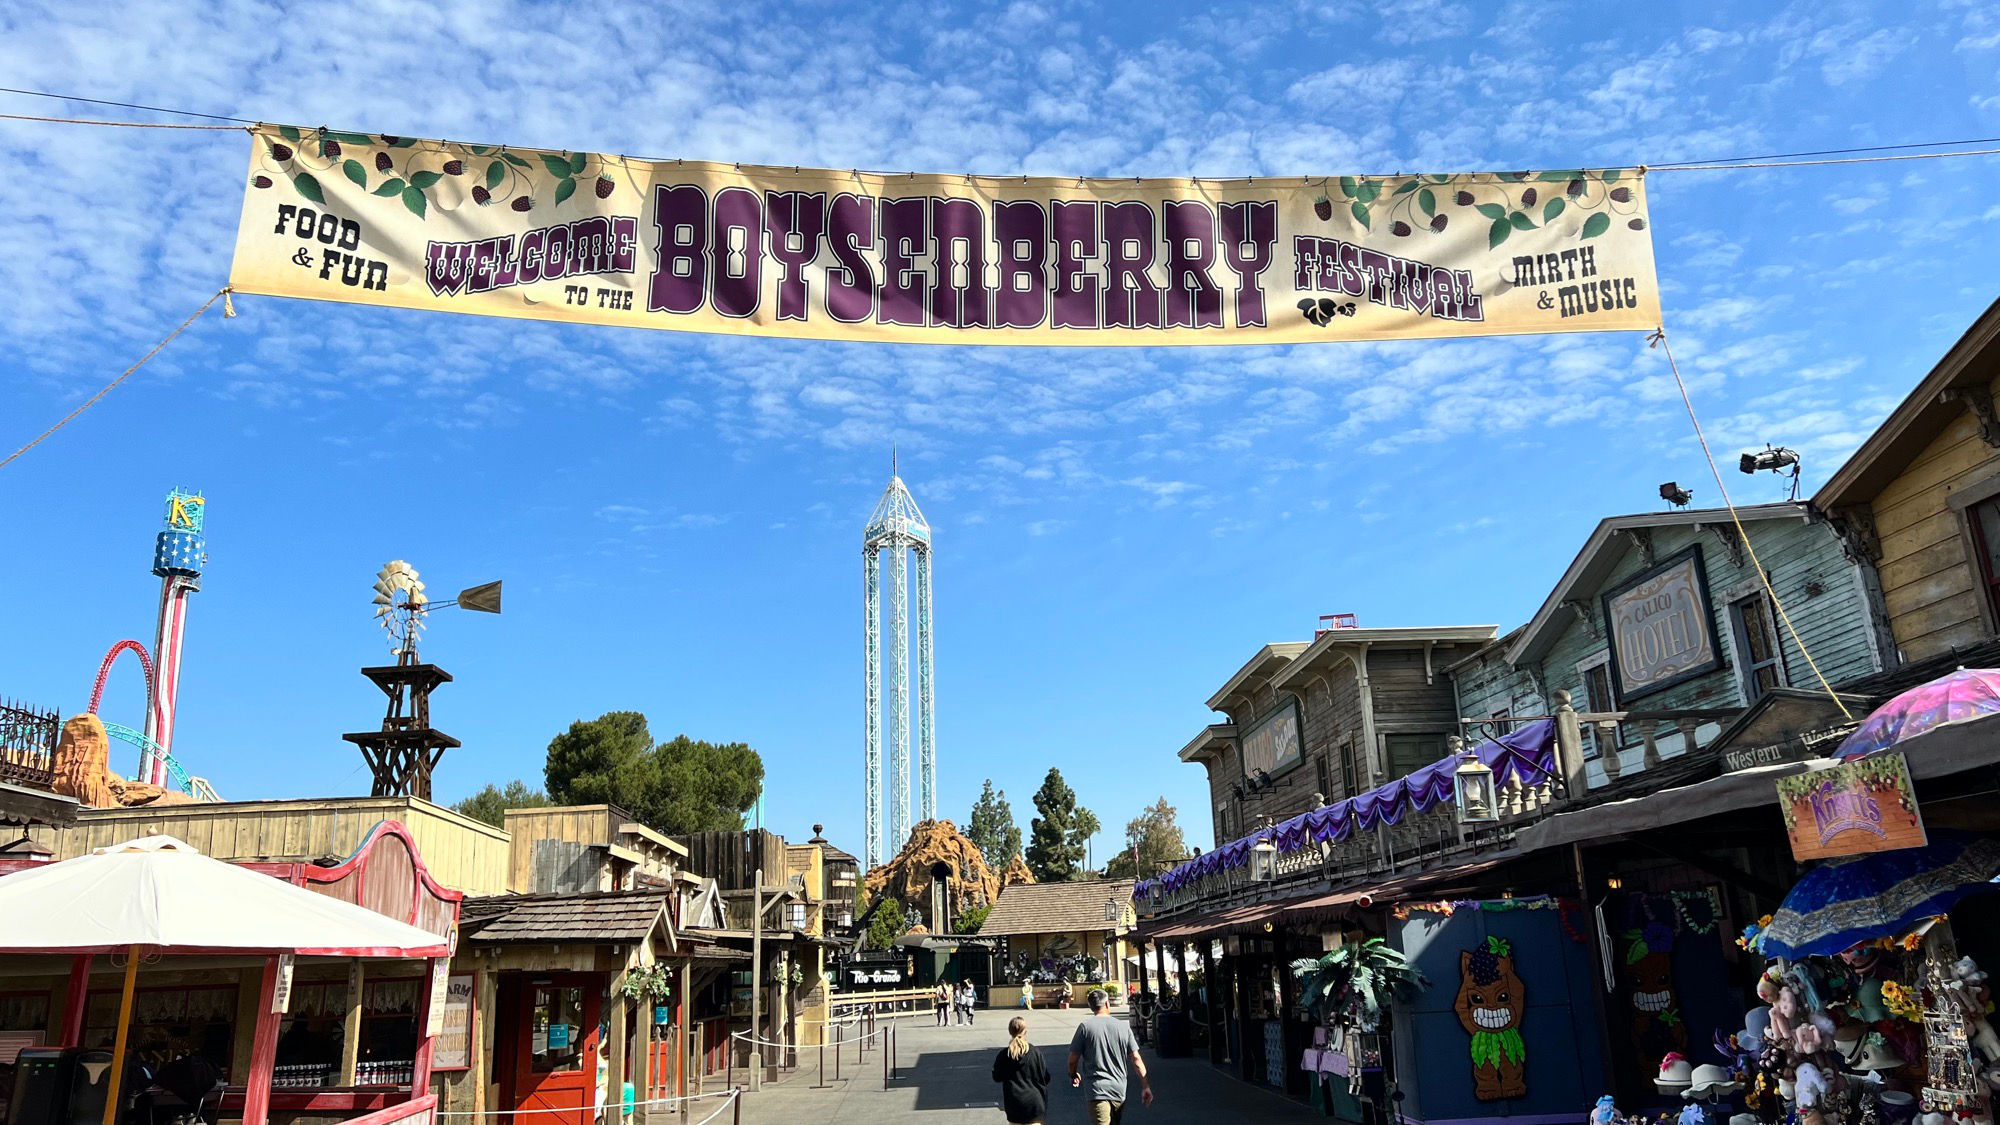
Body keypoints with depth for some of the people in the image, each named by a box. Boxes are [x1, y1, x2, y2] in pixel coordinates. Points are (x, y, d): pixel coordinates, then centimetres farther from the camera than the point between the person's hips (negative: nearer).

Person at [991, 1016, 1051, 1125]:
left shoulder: (1003, 1054, -9)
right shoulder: (1035, 1052, -12)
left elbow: (996, 1078, 2)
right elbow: (1045, 1077, -5)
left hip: (1013, 1103, 1)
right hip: (1034, 1101, -1)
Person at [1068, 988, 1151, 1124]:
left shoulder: (1085, 1027, -6)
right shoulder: (1123, 1027, 2)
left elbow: (1073, 1059, -2)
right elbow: (1136, 1059, 2)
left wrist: (1073, 1075, 18)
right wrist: (1145, 1086, 8)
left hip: (1096, 1091, -4)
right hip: (1119, 1091, 4)